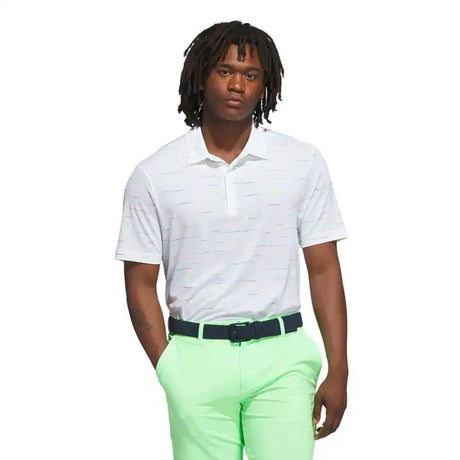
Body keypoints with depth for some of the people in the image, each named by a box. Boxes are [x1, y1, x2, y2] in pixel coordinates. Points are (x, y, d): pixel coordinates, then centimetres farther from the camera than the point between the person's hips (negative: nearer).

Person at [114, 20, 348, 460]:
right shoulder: (153, 175, 1)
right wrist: (169, 371, -2)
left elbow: (324, 270, 4)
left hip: (281, 356, 0)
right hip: (197, 357, 0)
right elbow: (141, 284, 4)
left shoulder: (303, 162, 3)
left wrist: (337, 372, 0)